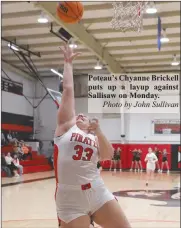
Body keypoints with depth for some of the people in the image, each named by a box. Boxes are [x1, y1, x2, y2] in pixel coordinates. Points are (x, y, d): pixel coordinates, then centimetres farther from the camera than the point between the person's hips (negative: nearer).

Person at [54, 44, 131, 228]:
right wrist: (68, 63, 12)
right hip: (70, 200, -4)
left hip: (99, 194, 4)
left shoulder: (95, 138, 19)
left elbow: (108, 156, 0)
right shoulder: (66, 125, 9)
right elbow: (68, 89, 7)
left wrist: (98, 131, -8)